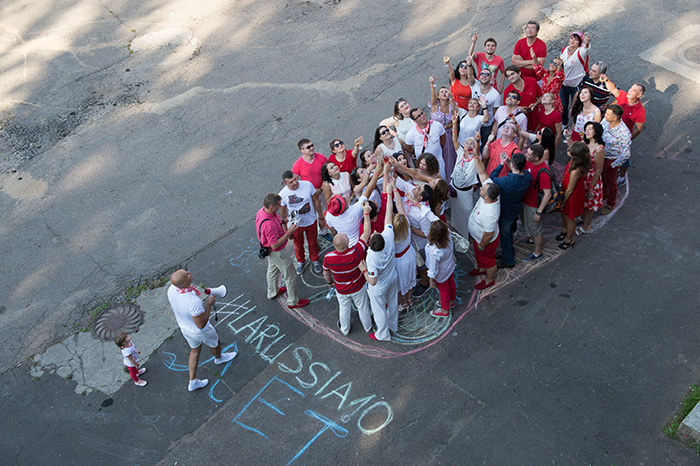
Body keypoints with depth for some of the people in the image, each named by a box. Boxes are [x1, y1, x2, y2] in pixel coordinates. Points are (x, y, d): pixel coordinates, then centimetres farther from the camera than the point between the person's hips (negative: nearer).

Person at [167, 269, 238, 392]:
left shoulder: (171, 290, -23)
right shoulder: (193, 301, -46)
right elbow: (201, 325, -33)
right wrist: (209, 305, -28)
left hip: (184, 326, 6)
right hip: (201, 331, -5)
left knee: (195, 350, 29)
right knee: (215, 343, 28)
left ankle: (193, 382, 40)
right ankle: (218, 358, 61)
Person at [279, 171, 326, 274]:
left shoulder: (308, 185, -23)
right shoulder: (282, 195, -24)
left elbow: (316, 201, -7)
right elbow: (283, 213, -8)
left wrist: (321, 218, 1)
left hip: (311, 222, 1)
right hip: (296, 225, -1)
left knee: (313, 243, 24)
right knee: (298, 245, 24)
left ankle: (315, 260, 55)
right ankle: (300, 261, 55)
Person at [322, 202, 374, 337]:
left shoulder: (328, 258, -33)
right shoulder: (356, 253, -40)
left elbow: (326, 273, -11)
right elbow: (366, 233, -28)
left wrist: (329, 282, 12)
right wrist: (366, 212, -23)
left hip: (341, 291, 1)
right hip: (358, 288, -1)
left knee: (344, 309, 28)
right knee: (363, 307, 27)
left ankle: (345, 329, 53)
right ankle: (367, 326, 54)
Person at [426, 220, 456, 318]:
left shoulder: (434, 251, -46)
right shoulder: (448, 236, -29)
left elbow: (434, 267, -29)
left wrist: (431, 279, -12)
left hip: (441, 274, -6)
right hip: (450, 267, 6)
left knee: (443, 290, 21)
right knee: (451, 284, 32)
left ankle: (445, 311, 49)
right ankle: (451, 301, 62)